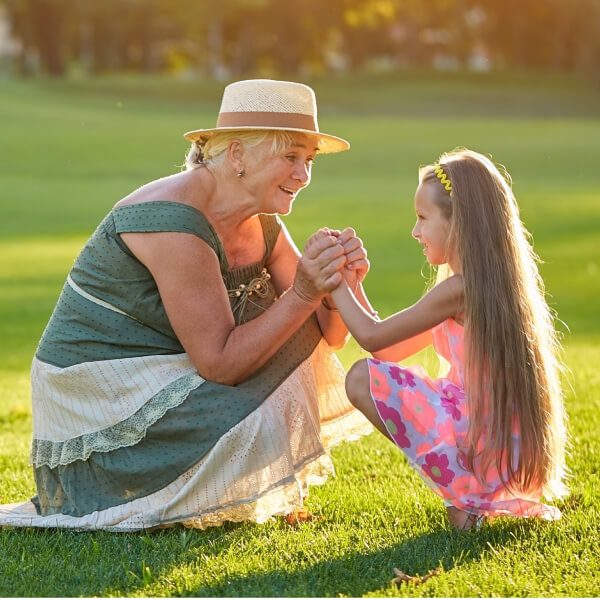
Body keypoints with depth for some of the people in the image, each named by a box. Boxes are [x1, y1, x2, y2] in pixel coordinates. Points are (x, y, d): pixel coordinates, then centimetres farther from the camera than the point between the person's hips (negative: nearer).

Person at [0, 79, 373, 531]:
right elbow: (221, 364, -26)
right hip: (99, 392, -9)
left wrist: (341, 282, -18)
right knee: (267, 428, -23)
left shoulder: (261, 226, 3)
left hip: (167, 373, 9)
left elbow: (325, 336, 2)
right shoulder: (174, 222, -25)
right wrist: (302, 295, -30)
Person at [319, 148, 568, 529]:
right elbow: (392, 349, 16)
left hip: (482, 444, -10)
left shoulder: (460, 290, -16)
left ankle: (465, 499, -6)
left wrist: (334, 281, 1)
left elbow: (373, 338, -10)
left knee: (363, 379, -9)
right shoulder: (496, 281, 13)